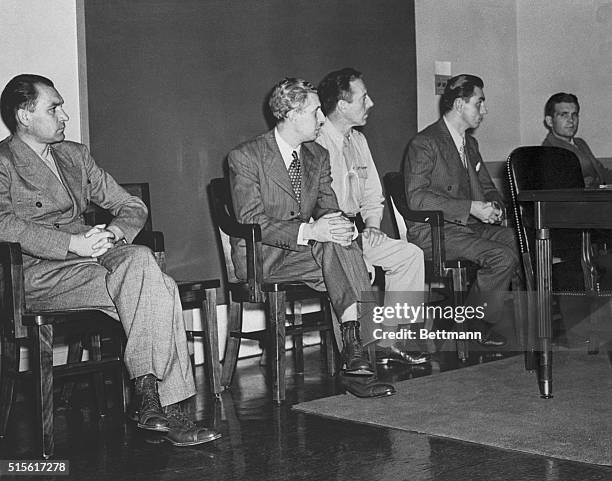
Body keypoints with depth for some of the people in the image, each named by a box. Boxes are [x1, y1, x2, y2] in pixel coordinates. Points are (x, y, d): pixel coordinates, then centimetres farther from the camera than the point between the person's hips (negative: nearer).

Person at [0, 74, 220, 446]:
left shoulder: (76, 155, 22)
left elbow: (133, 206, 20)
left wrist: (113, 233, -4)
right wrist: (73, 243, -23)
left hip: (90, 255, 6)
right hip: (39, 272, -6)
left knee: (140, 258, -27)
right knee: (150, 289, -27)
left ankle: (153, 401, -25)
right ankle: (160, 403, -24)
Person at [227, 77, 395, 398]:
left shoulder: (318, 156, 10)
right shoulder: (245, 157, -10)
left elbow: (328, 208, 8)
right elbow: (250, 222, -18)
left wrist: (340, 225, -19)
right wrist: (307, 232, -30)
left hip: (304, 249, 6)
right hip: (261, 258, -6)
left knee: (338, 236, -28)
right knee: (333, 248, -30)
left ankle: (354, 344, -33)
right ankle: (354, 343, -30)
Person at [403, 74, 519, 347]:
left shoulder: (470, 143, 18)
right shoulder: (424, 144, -11)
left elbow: (487, 188, 24)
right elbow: (417, 198, -21)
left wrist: (493, 206, -3)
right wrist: (471, 208, -25)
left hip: (469, 225, 8)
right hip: (432, 234, -8)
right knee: (503, 257, -24)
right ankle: (474, 324, -7)